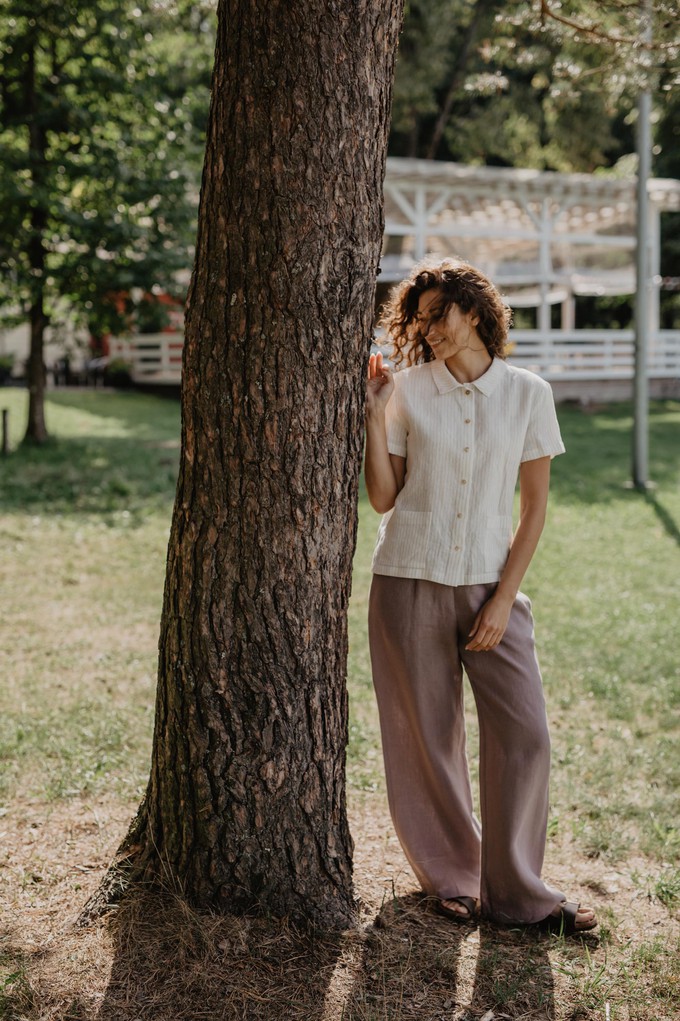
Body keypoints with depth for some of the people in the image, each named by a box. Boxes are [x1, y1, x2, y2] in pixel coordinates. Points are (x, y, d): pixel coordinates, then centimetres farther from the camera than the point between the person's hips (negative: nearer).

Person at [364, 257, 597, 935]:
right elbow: (383, 499, -2)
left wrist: (504, 599, -5)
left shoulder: (528, 394, 0)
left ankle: (515, 892, 10)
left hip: (491, 585, 1)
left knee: (524, 733, -5)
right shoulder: (407, 390, -1)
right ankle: (450, 876, 25)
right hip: (410, 582, 0)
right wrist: (374, 414, -10)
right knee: (427, 738, 5)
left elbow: (535, 506, 1)